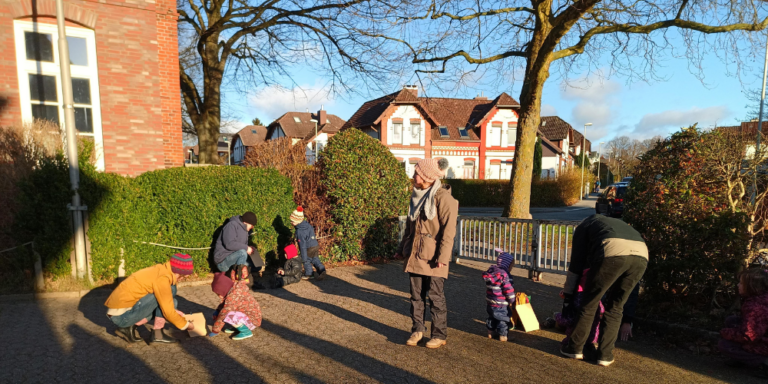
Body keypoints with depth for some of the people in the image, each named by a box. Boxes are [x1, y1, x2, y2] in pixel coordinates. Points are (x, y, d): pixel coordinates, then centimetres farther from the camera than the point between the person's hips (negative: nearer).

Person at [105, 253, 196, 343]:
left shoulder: (159, 270, 10)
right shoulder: (163, 278, -19)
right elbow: (168, 312, -16)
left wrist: (175, 312, 23)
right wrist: (186, 325, -3)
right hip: (122, 315, -9)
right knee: (170, 290, -14)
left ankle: (132, 326, 6)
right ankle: (157, 333, -10)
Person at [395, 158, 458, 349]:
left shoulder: (443, 198, -12)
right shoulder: (417, 196, 12)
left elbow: (448, 230, -16)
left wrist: (442, 257, -20)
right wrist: (402, 249, 18)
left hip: (433, 257, -7)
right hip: (415, 255, 7)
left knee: (436, 296, 4)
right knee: (416, 295, 13)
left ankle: (439, 335, 17)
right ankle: (417, 330, 27)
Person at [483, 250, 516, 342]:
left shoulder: (490, 271, 2)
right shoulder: (504, 275, -22)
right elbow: (509, 290, -19)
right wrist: (512, 301, -5)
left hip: (489, 302, 8)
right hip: (501, 304, -8)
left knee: (492, 317, 23)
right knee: (503, 319, 9)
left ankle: (490, 332, 33)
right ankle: (502, 335, 17)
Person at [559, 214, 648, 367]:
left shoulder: (583, 226, 28)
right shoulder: (617, 223, 42)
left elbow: (576, 263, 21)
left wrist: (567, 294, 29)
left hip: (612, 254, -5)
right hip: (642, 257, 5)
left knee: (590, 303, 11)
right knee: (615, 308, 19)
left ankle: (575, 348, 21)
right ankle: (605, 355, 22)